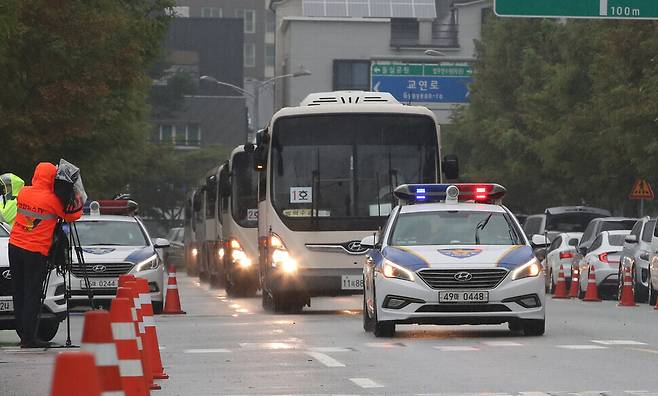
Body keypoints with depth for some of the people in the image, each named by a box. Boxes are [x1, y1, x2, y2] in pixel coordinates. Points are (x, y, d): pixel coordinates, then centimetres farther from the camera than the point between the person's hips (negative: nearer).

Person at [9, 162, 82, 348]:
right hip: (36, 251, -6)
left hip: (15, 247, 6)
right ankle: (29, 338, -4)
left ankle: (23, 334, 16)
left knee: (19, 292, 12)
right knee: (32, 295, -2)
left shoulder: (23, 192, 3)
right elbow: (73, 216, -5)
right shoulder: (51, 200, -13)